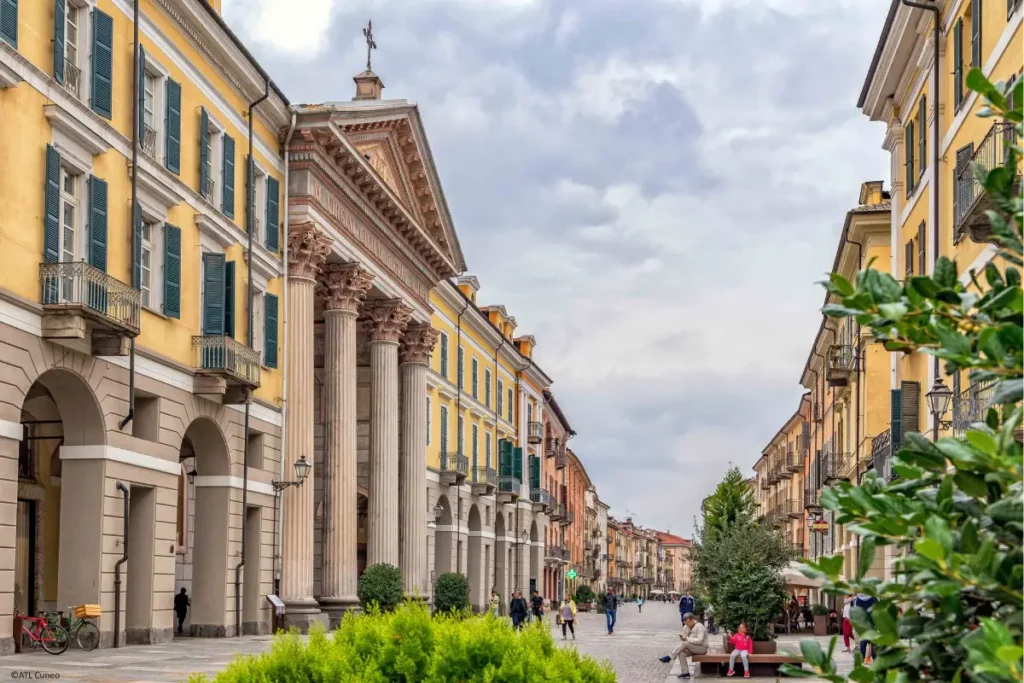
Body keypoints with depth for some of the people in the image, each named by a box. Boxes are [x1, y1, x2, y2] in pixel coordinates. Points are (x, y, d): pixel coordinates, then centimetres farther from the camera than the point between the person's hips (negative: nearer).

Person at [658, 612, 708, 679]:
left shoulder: (699, 627, -16)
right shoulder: (686, 627, 6)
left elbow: (700, 640, -27)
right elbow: (682, 639, 7)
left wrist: (687, 639, -30)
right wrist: (683, 647, -14)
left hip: (702, 648, -7)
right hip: (691, 648, 7)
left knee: (685, 643, -29)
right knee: (681, 653, -23)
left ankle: (669, 657, -24)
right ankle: (685, 673, -18)